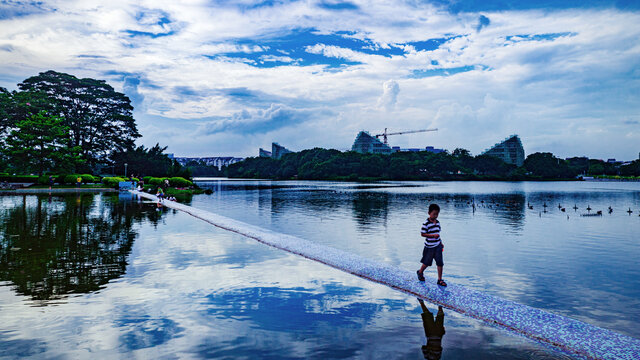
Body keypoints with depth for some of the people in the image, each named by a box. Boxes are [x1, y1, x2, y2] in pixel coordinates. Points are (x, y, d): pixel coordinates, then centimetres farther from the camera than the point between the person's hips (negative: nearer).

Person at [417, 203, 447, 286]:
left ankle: (440, 280, 11)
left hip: (438, 246, 5)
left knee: (440, 263, 1)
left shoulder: (437, 222, 5)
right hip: (429, 246, -5)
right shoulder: (426, 223, -15)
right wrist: (433, 235, -23)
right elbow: (423, 234, -16)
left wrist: (441, 243, 17)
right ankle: (420, 272, 38)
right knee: (427, 262, 10)